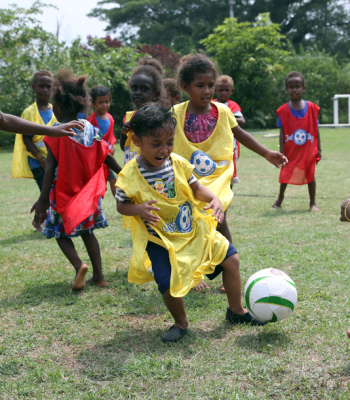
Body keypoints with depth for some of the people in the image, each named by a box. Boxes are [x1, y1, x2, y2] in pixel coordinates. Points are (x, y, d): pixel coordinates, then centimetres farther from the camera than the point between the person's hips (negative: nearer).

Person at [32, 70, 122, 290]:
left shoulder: (55, 134, -16)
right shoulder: (91, 130, -2)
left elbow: (50, 168, -18)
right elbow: (107, 158, 3)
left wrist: (43, 199, -16)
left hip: (63, 193, -4)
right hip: (87, 193, 5)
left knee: (61, 232, 11)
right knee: (87, 231, 19)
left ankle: (79, 265, -14)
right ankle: (99, 275, 16)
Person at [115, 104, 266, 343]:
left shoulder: (178, 163, -6)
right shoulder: (130, 175, -17)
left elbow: (196, 188, 5)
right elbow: (121, 205, -7)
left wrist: (214, 199, -14)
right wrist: (139, 209, -29)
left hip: (194, 229, 4)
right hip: (160, 240, -4)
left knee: (231, 258, 5)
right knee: (169, 285, -15)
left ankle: (236, 310, 28)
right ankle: (181, 324, 20)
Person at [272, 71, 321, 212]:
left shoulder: (312, 108, -2)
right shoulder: (283, 110, -4)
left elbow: (316, 130, 2)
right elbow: (282, 132, -4)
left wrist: (319, 149, 1)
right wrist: (281, 152, -8)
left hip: (309, 150, 0)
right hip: (291, 151, 0)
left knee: (310, 175, 5)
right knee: (285, 175, 11)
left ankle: (313, 203, 19)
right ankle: (280, 198, 36)